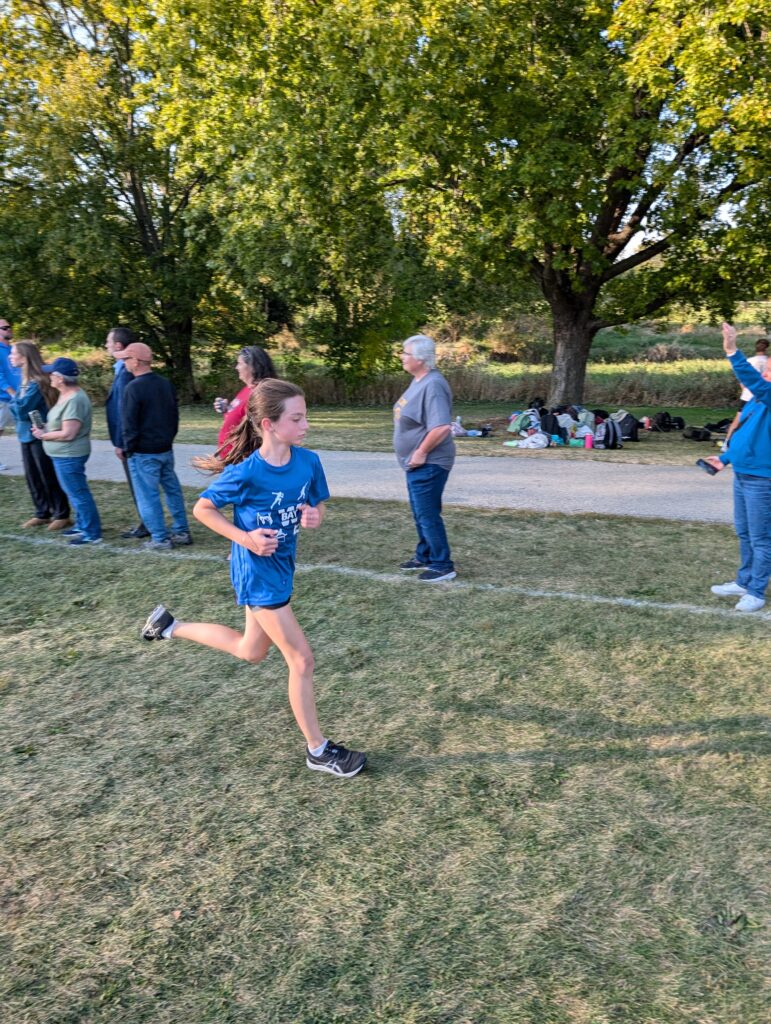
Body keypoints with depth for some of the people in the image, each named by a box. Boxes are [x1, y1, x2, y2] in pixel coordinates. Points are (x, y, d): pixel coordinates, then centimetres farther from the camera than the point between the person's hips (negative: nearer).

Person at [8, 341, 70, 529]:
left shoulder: (37, 383, -19)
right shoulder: (25, 380, 9)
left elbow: (22, 409, -21)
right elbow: (18, 407, 14)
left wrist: (14, 400, -3)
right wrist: (17, 403, -5)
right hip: (26, 435, 9)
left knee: (49, 477, -1)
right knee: (32, 477, 13)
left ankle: (62, 515, 9)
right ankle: (42, 513, 23)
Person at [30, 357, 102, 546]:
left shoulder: (74, 400, -25)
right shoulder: (67, 395, 8)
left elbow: (67, 434, -26)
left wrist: (43, 435, -13)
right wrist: (45, 427, 3)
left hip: (69, 456, -11)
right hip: (65, 454, 11)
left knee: (78, 493, -3)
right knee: (75, 491, 19)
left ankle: (92, 533, 4)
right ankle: (82, 525, 32)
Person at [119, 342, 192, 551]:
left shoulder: (133, 388, -17)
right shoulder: (166, 384, 7)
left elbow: (129, 424, -15)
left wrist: (128, 448, -4)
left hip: (143, 453, -7)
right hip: (166, 449, 7)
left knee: (148, 496, 1)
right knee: (173, 490, 14)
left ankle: (160, 539, 5)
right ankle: (181, 532, 20)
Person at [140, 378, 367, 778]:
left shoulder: (308, 461, -8)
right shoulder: (245, 473, -23)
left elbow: (318, 506, 7)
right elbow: (202, 508, -10)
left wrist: (315, 517, -16)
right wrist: (245, 538, -21)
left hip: (282, 565, 7)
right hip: (258, 572, -7)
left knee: (251, 651, 25)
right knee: (302, 660, -1)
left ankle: (170, 626, 42)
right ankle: (318, 750, 18)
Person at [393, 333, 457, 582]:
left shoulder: (432, 385, -22)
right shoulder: (419, 381, 10)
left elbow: (441, 427, -31)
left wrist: (421, 453, -22)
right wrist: (416, 454, 14)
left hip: (428, 464, -10)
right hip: (417, 463, 10)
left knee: (428, 515, -2)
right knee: (421, 513, 19)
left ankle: (443, 566, 8)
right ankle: (424, 557, 33)